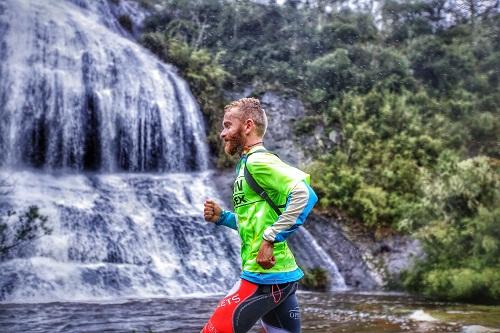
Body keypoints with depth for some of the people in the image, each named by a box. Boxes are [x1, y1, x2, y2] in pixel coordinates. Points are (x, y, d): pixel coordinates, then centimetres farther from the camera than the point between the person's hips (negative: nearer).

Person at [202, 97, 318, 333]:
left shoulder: (257, 161, -11)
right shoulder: (248, 164, 19)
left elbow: (304, 194, -25)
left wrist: (270, 240, -23)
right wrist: (221, 217, 11)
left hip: (264, 278, -10)